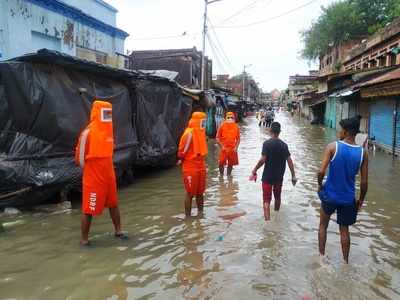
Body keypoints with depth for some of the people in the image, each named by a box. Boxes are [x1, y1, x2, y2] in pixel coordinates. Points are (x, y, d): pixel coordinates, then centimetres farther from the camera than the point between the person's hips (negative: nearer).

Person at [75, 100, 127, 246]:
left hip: (109, 176, 8)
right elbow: (80, 158, -14)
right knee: (88, 210, 3)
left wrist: (106, 169, 11)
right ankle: (84, 239, 18)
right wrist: (91, 170, -4)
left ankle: (118, 231, 32)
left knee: (113, 204, 17)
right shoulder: (88, 133, -17)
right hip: (93, 179, -8)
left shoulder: (108, 130, 6)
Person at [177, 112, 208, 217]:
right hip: (190, 167, -8)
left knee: (200, 192, 16)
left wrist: (202, 161, 13)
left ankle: (200, 213, 29)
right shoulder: (189, 133, -19)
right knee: (190, 193, 1)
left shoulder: (201, 132, 8)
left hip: (201, 166, 8)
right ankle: (188, 216, 13)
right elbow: (182, 149, -16)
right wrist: (181, 160, -4)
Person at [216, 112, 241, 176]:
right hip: (224, 148, -2)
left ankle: (229, 175, 26)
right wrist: (221, 146, -10)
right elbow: (217, 138, -3)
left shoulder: (236, 127, 3)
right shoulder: (222, 126, -5)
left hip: (232, 149, 3)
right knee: (221, 163, -4)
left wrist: (236, 147, -3)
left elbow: (238, 138, 9)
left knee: (231, 164, 10)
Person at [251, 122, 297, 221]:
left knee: (266, 200, -2)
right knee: (277, 197, 23)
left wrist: (254, 170, -8)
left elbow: (263, 160, -19)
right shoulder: (284, 145, 0)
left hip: (267, 176, -4)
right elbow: (289, 161, -1)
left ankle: (267, 219, -12)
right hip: (279, 176, 5)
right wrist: (293, 176, 4)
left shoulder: (267, 143, -13)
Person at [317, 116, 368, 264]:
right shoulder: (363, 153, -6)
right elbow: (364, 182, -4)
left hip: (330, 195, -2)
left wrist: (320, 185, -1)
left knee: (323, 225, 20)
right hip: (348, 198, 2)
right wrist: (361, 200, 10)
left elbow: (321, 171, -21)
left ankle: (321, 256, 29)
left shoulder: (333, 147, -14)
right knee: (344, 230, 18)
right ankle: (345, 261, 29)